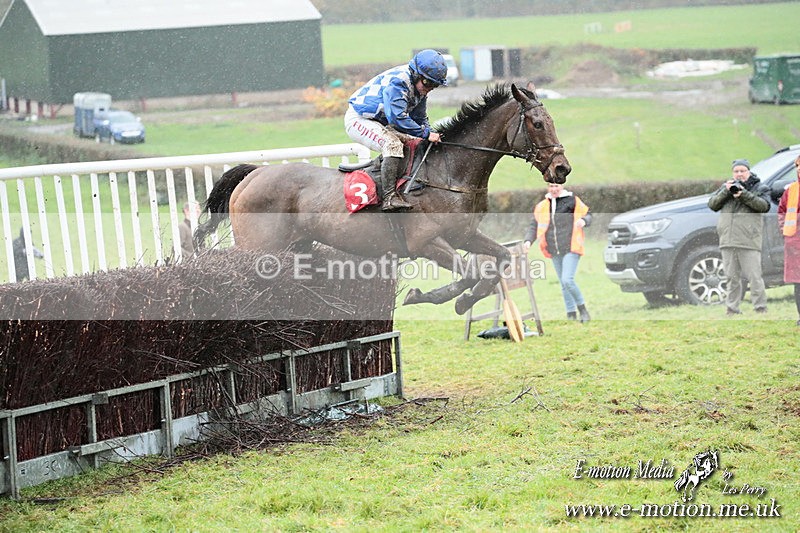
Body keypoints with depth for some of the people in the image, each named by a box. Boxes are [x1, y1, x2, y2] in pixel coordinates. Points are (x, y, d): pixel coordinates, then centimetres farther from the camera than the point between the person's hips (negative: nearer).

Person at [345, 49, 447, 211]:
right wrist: (426, 133, -28)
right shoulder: (397, 81, -27)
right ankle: (389, 197, -35)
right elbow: (398, 118, -33)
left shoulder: (420, 87, 2)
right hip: (358, 120, -10)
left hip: (379, 123, 10)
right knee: (393, 145, -30)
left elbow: (420, 119, 11)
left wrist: (431, 135, -8)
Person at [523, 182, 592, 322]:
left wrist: (584, 221, -17)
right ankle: (571, 315, 17)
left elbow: (588, 214, 6)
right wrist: (528, 240, -6)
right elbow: (534, 225, 11)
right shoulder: (542, 206, 9)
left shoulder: (572, 201, -2)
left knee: (567, 280, -17)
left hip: (571, 249, -5)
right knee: (563, 284, 9)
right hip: (554, 251, 5)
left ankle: (583, 309, 0)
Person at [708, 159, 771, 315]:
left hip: (749, 241, -4)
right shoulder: (726, 186, 19)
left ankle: (760, 308, -4)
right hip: (728, 241, 4)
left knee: (754, 277, -7)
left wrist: (744, 195, -16)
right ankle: (732, 309, 12)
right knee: (732, 278, 8)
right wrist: (726, 192, -4)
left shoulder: (759, 188, 9)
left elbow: (764, 206, -8)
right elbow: (712, 205, 10)